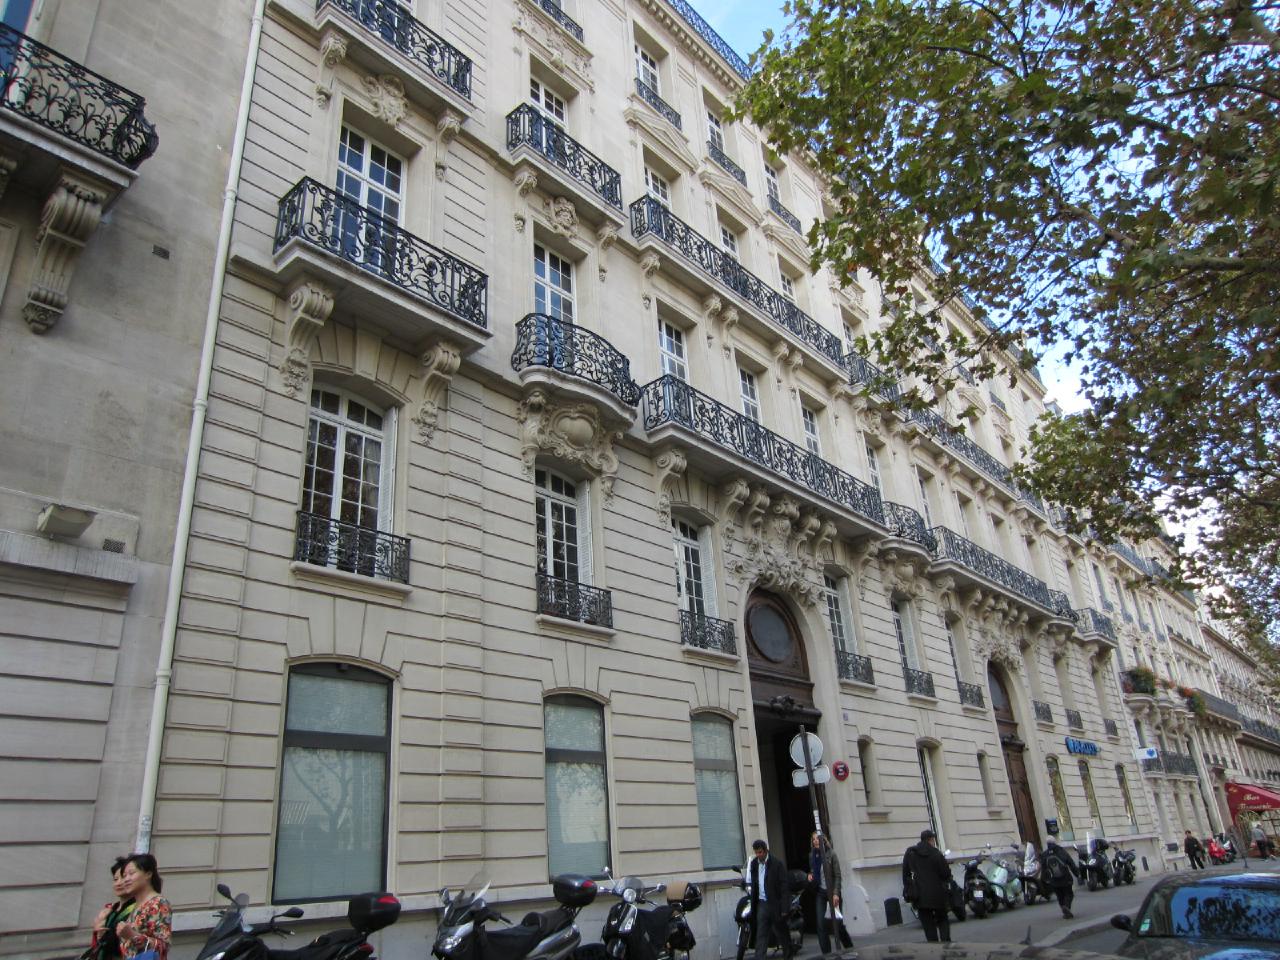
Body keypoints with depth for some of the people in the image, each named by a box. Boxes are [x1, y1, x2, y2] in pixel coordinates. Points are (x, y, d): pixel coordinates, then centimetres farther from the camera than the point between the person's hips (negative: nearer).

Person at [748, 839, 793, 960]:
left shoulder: (777, 863, -10)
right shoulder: (754, 863, 6)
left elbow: (783, 886, -11)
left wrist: (784, 908, -14)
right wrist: (753, 904, 10)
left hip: (775, 903, -4)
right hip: (761, 903, 4)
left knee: (781, 932, 12)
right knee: (761, 934, -3)